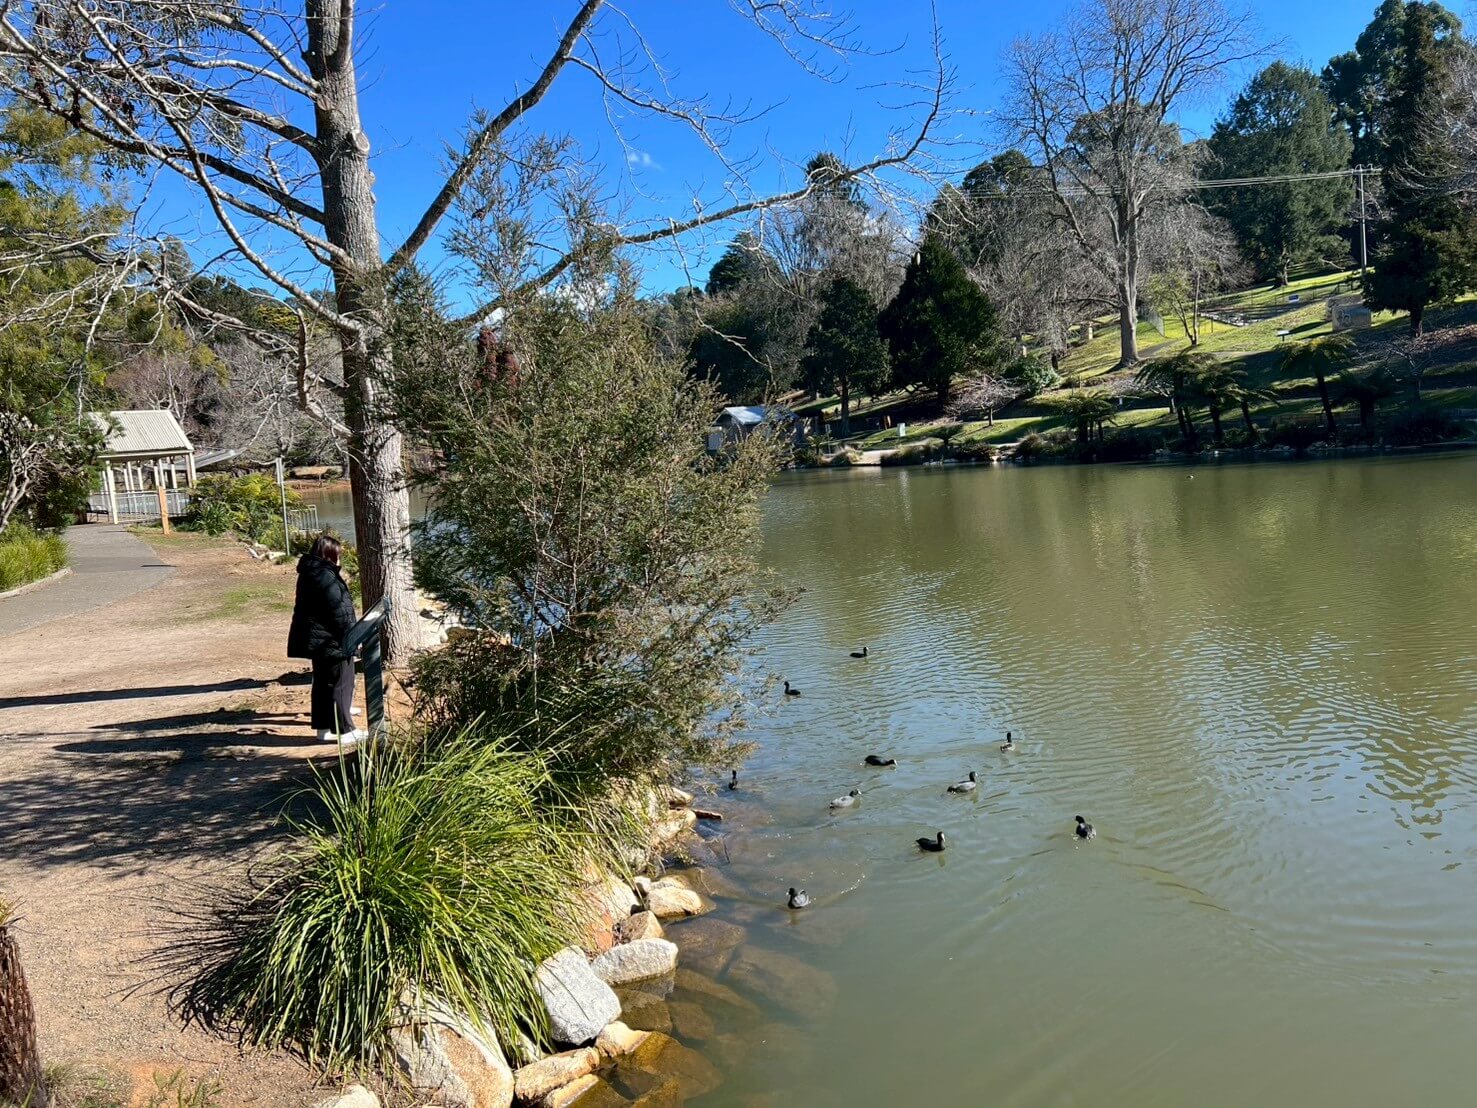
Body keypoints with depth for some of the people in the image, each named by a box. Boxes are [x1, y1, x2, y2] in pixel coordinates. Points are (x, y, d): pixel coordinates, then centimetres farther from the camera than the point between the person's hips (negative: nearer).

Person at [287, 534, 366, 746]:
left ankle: (324, 728, 23)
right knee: (340, 684, -3)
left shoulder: (309, 573, 11)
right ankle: (345, 731, 2)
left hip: (317, 639, 10)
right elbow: (338, 611, -20)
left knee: (323, 683, 16)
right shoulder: (325, 577, -21)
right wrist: (351, 637, -15)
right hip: (331, 640, -10)